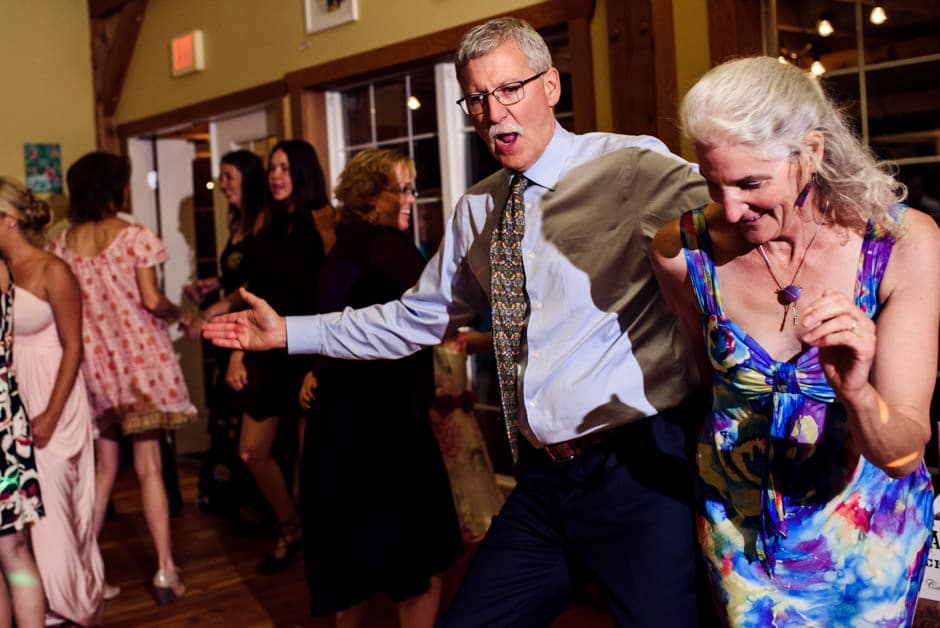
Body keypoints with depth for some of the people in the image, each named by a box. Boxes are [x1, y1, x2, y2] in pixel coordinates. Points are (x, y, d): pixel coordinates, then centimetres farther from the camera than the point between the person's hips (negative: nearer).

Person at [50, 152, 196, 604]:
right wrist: (180, 315, 4)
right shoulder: (135, 236, -8)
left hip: (94, 362, 4)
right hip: (139, 360, -4)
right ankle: (165, 570, 2)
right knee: (148, 466, 0)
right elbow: (151, 300, -14)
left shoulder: (64, 244, 3)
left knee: (104, 467, 16)